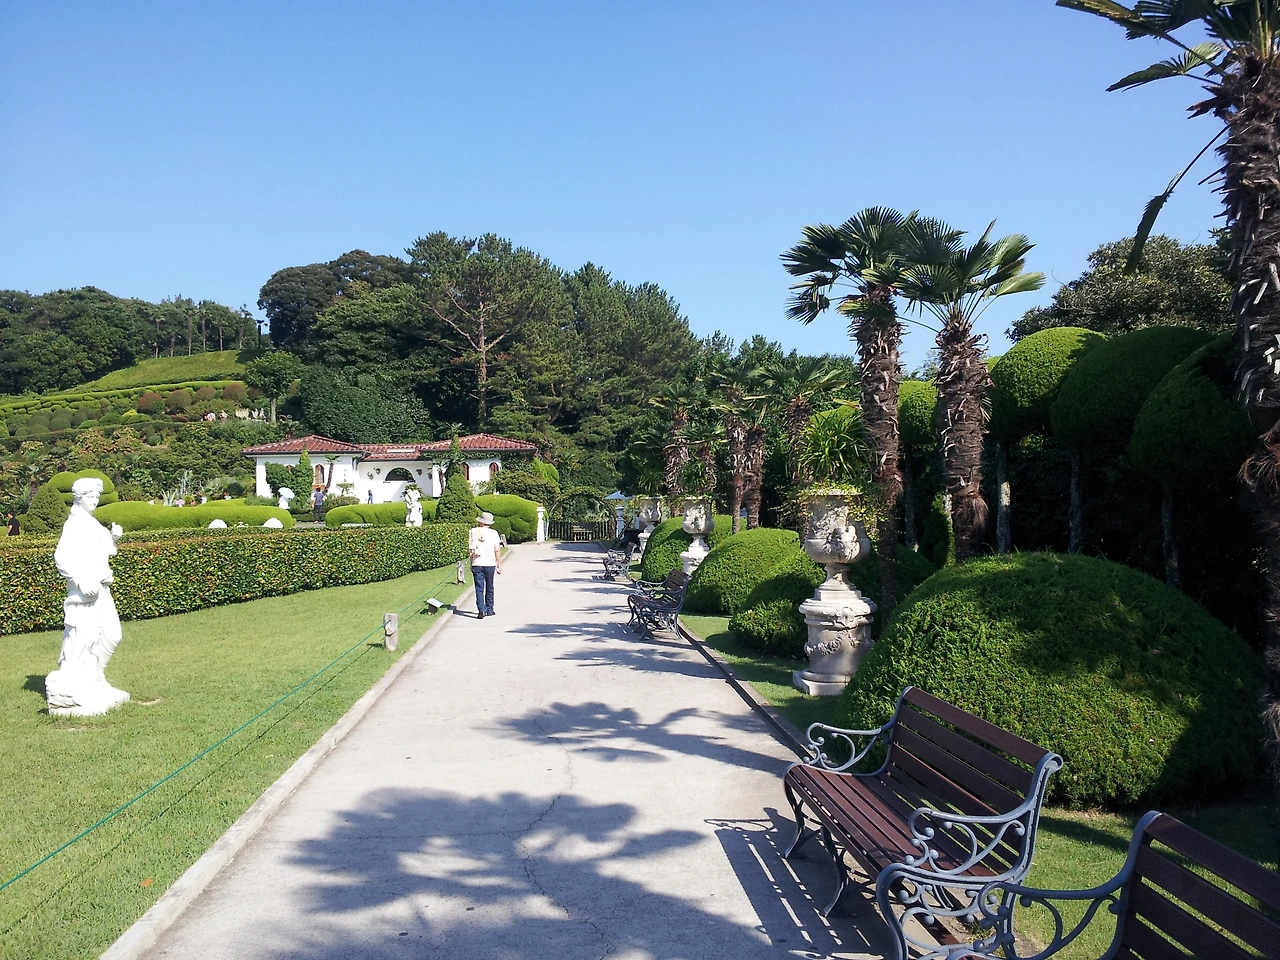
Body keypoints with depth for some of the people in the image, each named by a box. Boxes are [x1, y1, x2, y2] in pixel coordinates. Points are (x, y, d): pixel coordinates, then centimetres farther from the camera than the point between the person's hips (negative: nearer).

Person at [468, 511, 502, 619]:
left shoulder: (473, 531, -1)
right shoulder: (493, 533, -2)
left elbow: (469, 549, 2)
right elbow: (497, 550, -3)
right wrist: (499, 565, 4)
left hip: (476, 564, 0)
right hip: (490, 564, 0)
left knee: (479, 588, 0)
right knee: (489, 588, 15)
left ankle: (481, 610, -12)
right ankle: (489, 610, 21)